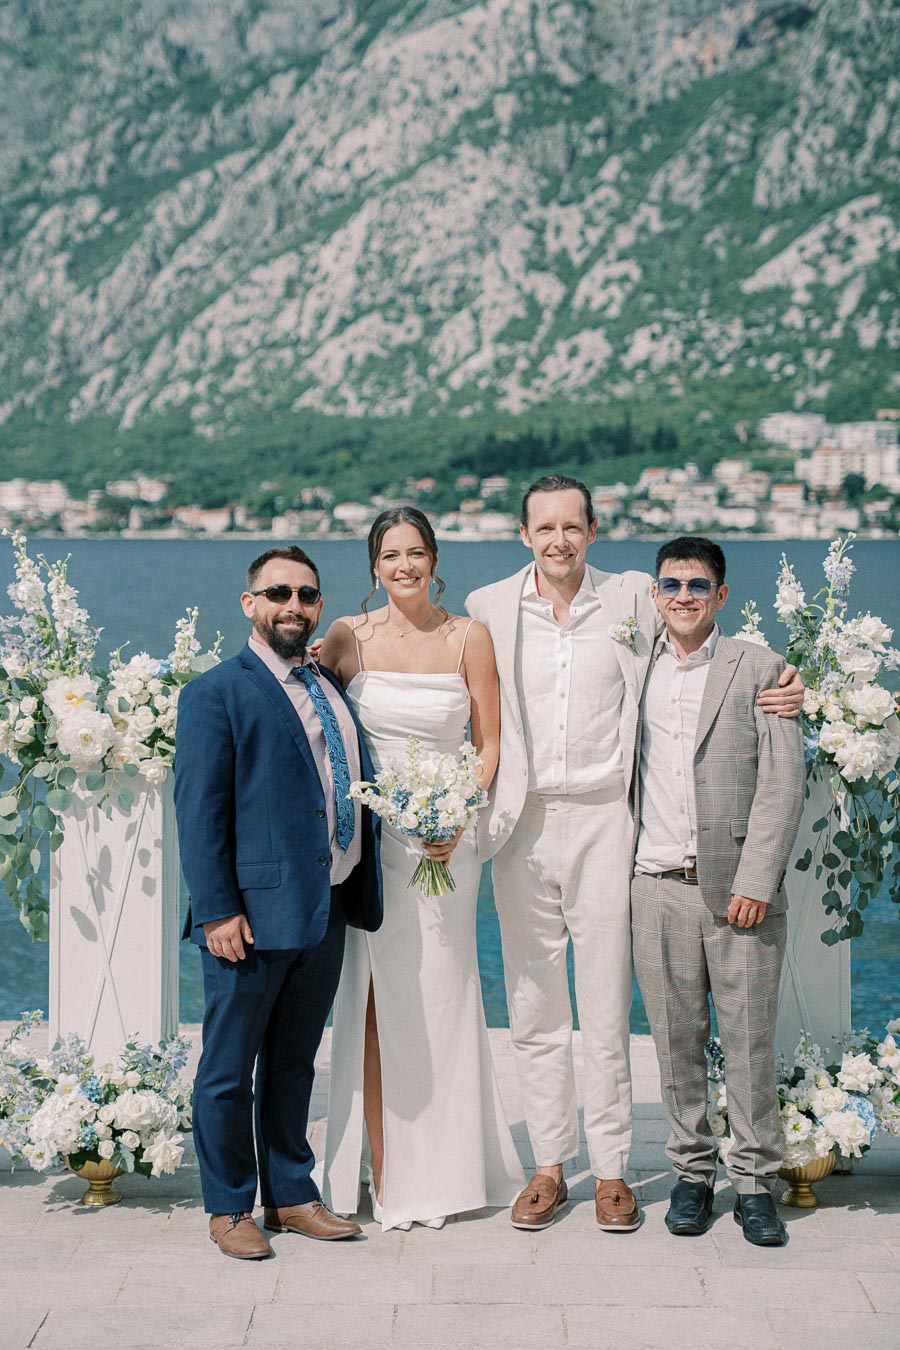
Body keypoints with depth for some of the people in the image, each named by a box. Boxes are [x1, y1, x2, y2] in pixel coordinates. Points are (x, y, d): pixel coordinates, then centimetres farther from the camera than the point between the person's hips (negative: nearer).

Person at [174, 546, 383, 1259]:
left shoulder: (333, 688, 15)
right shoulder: (217, 692, -6)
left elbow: (360, 786, 22)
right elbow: (199, 809, -11)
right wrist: (217, 909, -16)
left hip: (327, 912, 6)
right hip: (253, 915, -6)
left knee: (293, 1065, 17)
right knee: (229, 1070, 5)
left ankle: (291, 1195, 28)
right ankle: (229, 1207, 17)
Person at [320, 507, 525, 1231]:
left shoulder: (468, 638, -1)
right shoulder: (349, 635, 2)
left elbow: (490, 744, 1)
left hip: (445, 837, -1)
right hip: (369, 832, 1)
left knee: (436, 994, 3)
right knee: (377, 999, 1)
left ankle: (440, 1171, 16)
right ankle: (385, 1171, 8)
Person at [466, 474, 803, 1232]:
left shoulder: (635, 600, 2)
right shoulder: (489, 608, 4)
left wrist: (776, 694, -2)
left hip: (603, 820, -1)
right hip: (523, 826, 1)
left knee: (607, 1010, 1)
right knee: (533, 1008, 7)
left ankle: (611, 1171, 12)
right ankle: (548, 1166, 18)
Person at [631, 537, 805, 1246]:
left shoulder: (759, 668, 2)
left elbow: (784, 782, -4)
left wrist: (757, 880, -11)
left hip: (737, 890, -3)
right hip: (657, 887, 3)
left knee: (749, 1041, 0)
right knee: (677, 1042, 6)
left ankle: (755, 1182, 10)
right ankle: (692, 1172, 18)